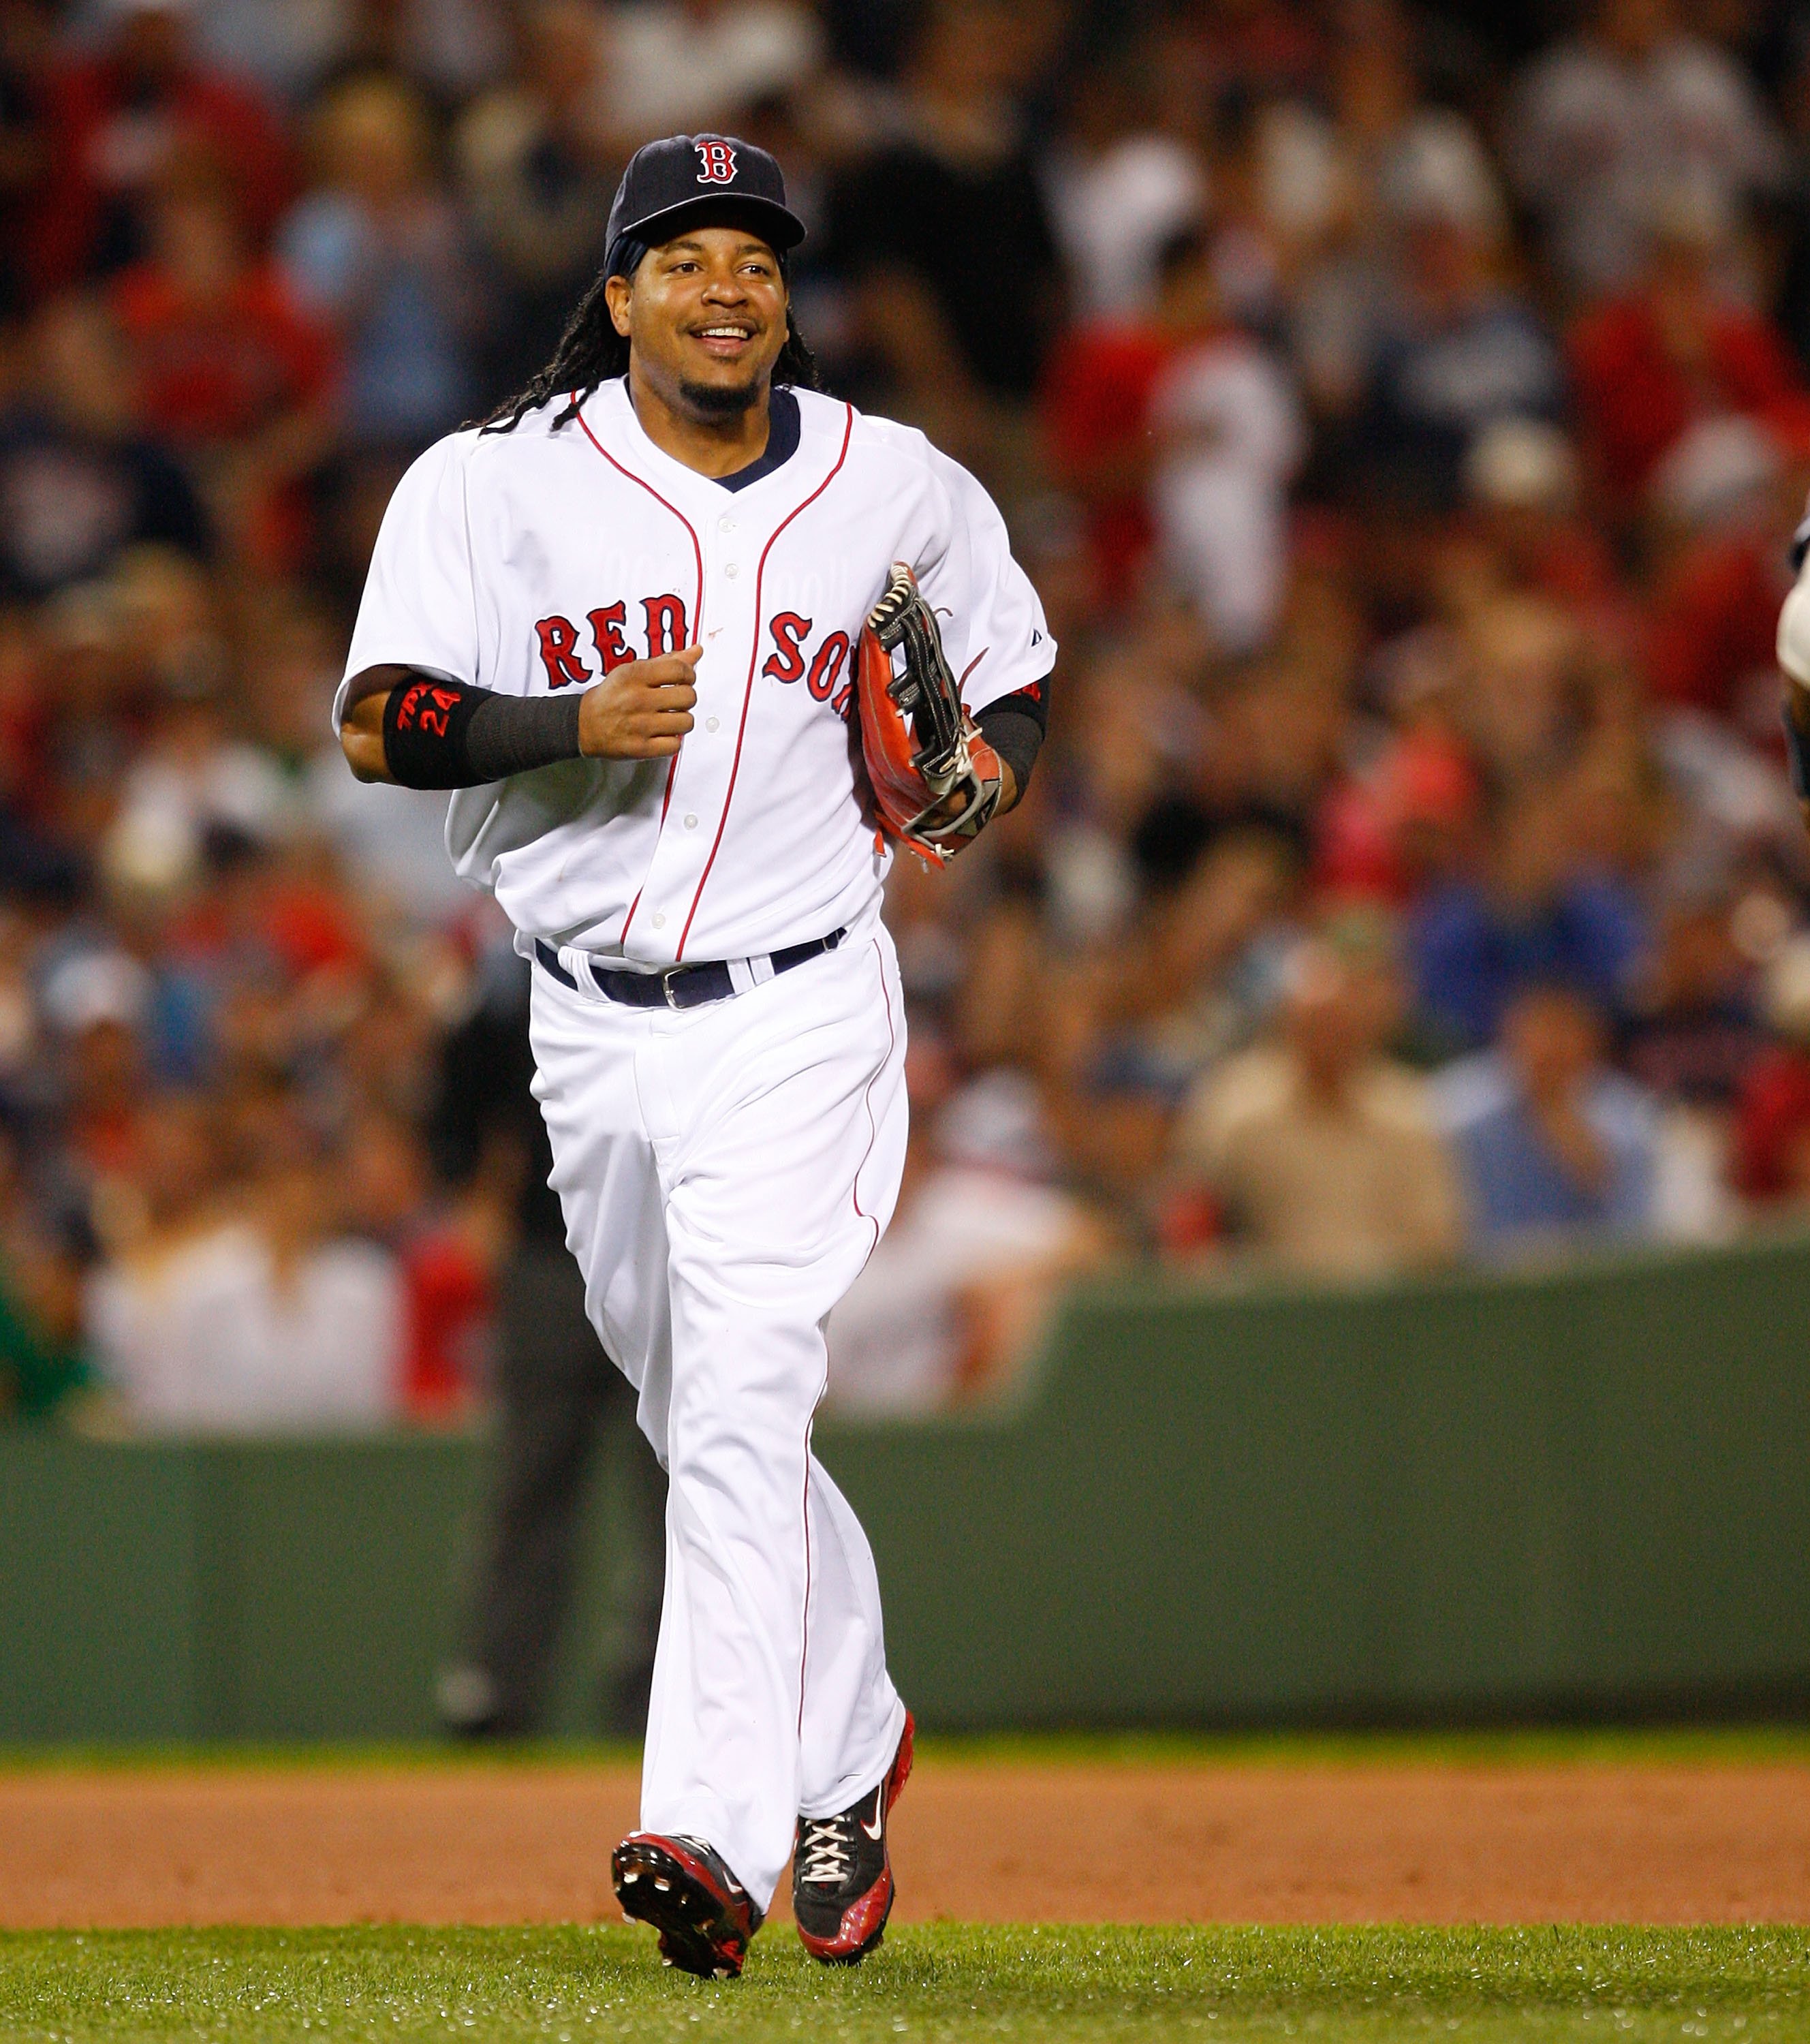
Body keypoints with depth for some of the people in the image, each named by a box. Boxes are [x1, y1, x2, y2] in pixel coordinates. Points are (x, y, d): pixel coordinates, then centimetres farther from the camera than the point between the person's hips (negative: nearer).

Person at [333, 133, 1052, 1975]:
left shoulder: (903, 493, 2)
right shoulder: (495, 485, -1)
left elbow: (1010, 679, 17)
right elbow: (377, 721, -8)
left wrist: (981, 772, -5)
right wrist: (574, 722, -23)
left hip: (801, 1011, -2)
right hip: (592, 1026, 3)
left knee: (743, 1407, -17)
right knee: (704, 1424, 14)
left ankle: (713, 1835, -25)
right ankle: (845, 1748, 35)